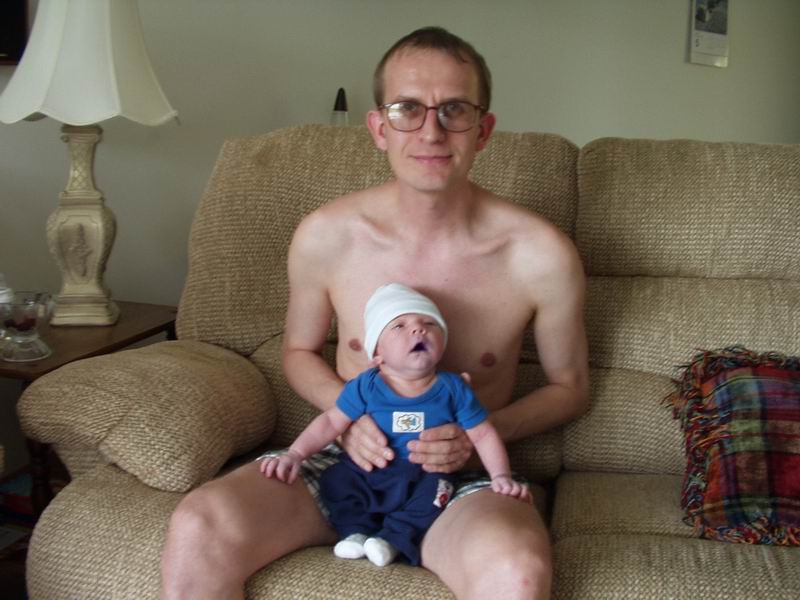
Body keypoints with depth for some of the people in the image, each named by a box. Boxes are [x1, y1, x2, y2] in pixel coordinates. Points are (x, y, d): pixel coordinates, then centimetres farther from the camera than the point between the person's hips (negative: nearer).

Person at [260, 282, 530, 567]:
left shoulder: (453, 389, -8)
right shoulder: (365, 387, -7)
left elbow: (483, 435, -3)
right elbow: (331, 422, -3)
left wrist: (501, 476, -14)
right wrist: (294, 454, -12)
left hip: (426, 474, -1)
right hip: (368, 471, 1)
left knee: (436, 488, -29)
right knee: (335, 479, -18)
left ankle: (394, 538, -17)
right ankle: (357, 531, -6)